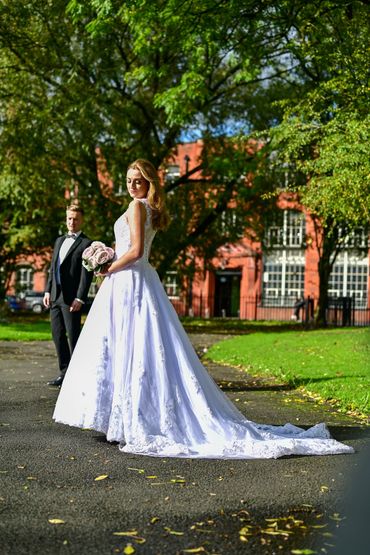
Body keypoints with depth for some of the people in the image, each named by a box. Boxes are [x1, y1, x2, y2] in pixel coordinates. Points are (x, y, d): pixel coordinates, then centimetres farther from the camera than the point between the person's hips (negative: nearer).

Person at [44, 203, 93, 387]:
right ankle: (64, 373, 18)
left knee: (73, 337, -2)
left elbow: (86, 273, -10)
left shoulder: (86, 244, -4)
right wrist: (48, 291, 10)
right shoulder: (59, 241, 19)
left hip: (71, 298, -7)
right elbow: (52, 268, 19)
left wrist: (80, 298, -16)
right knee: (58, 335, 9)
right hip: (55, 296, 7)